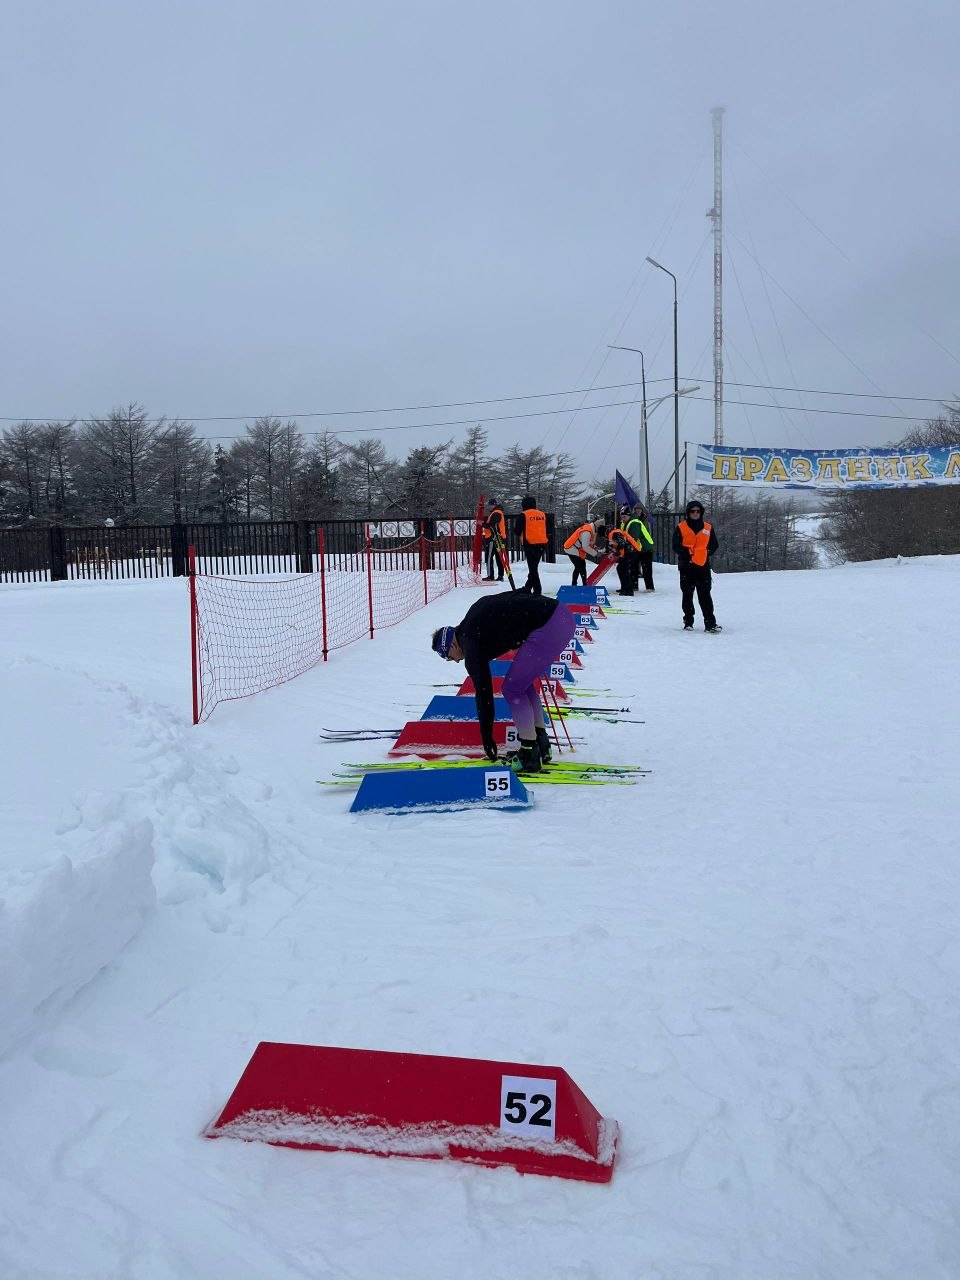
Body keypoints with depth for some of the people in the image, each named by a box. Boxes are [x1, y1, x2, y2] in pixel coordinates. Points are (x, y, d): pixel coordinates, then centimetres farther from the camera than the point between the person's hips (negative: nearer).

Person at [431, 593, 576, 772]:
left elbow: (483, 692, 4)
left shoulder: (471, 643, -1)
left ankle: (530, 757, 5)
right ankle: (542, 746, 26)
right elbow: (518, 594, 26)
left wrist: (486, 736, 13)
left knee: (513, 689, 3)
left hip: (548, 627, -9)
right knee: (524, 683, 21)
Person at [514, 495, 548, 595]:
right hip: (542, 544, 6)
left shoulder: (523, 515, -8)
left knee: (532, 568, -1)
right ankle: (527, 588, 29)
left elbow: (517, 531, -5)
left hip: (530, 544, -6)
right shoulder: (542, 515, 8)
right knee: (534, 567, 17)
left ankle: (537, 590, -6)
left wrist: (515, 524, 15)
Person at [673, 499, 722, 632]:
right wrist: (688, 553, -12)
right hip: (686, 566, -1)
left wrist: (706, 553, -1)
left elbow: (714, 545, 14)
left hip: (703, 566, 1)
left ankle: (710, 623, -5)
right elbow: (676, 546, -1)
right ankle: (688, 622, 14)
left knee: (705, 596, -3)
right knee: (687, 595, 5)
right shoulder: (681, 528, 4)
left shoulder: (708, 528, 10)